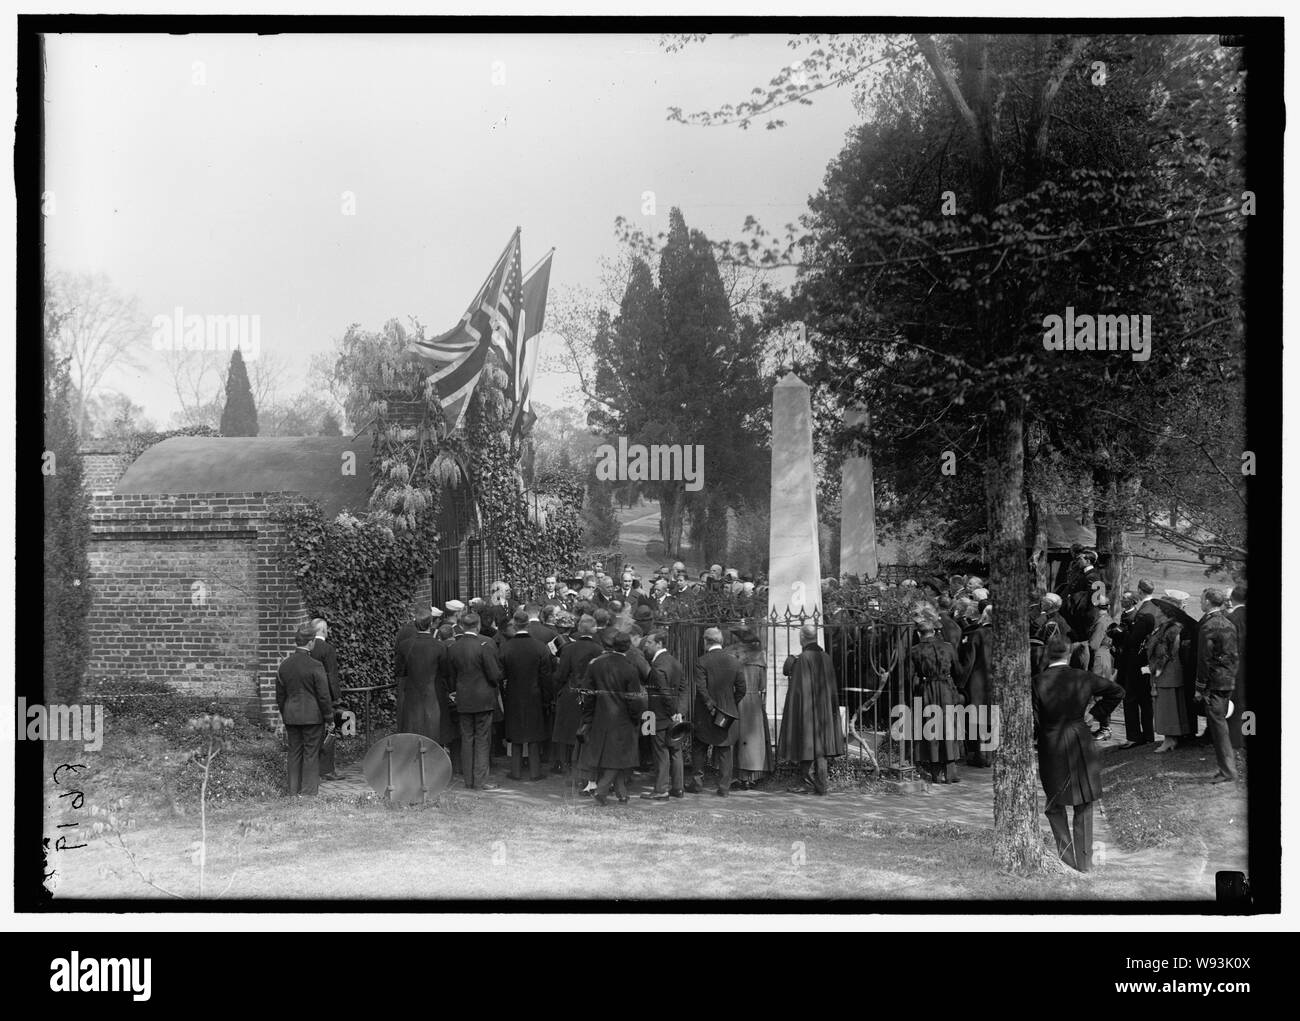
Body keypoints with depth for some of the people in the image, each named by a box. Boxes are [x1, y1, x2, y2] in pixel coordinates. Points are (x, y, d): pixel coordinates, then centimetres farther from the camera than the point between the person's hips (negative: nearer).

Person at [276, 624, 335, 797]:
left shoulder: (284, 666, 5)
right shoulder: (315, 666, -14)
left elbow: (280, 696, 12)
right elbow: (323, 696, -12)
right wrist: (329, 718, -2)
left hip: (290, 716, 5)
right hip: (312, 716, -5)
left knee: (294, 752, 12)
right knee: (311, 753, 2)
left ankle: (293, 792, 16)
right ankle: (310, 791, 4)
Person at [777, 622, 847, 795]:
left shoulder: (802, 658, -13)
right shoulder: (825, 657, 6)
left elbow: (794, 681, -15)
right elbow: (832, 686, 11)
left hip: (806, 708, -6)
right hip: (824, 709, 6)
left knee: (806, 744, 0)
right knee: (821, 744, 9)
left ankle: (807, 783, 1)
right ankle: (822, 782, 8)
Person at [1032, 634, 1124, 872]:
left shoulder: (1038, 682, -14)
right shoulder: (1084, 678, -7)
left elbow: (1033, 722, -12)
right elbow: (1117, 691, 6)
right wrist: (1099, 712, 18)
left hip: (1051, 748, -2)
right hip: (1082, 743, 2)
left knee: (1055, 805, 16)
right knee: (1083, 805, 12)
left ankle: (1066, 854, 9)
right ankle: (1084, 859, 13)